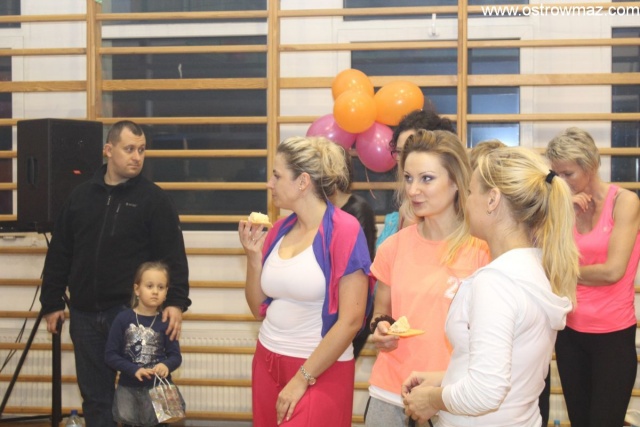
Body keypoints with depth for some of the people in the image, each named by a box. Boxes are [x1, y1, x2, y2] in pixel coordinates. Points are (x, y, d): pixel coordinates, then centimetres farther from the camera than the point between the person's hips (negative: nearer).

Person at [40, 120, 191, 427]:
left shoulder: (153, 198, -3)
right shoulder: (81, 196, 9)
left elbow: (173, 255, -7)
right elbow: (58, 255, 12)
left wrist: (176, 301, -18)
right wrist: (52, 303, 10)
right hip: (84, 314, 4)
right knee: (95, 397, 12)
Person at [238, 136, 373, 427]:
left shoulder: (344, 230, -13)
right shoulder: (278, 231, 5)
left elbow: (351, 320, -17)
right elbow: (259, 309, 11)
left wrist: (302, 378, -14)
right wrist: (253, 254, -2)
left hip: (321, 372, -6)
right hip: (267, 361, 6)